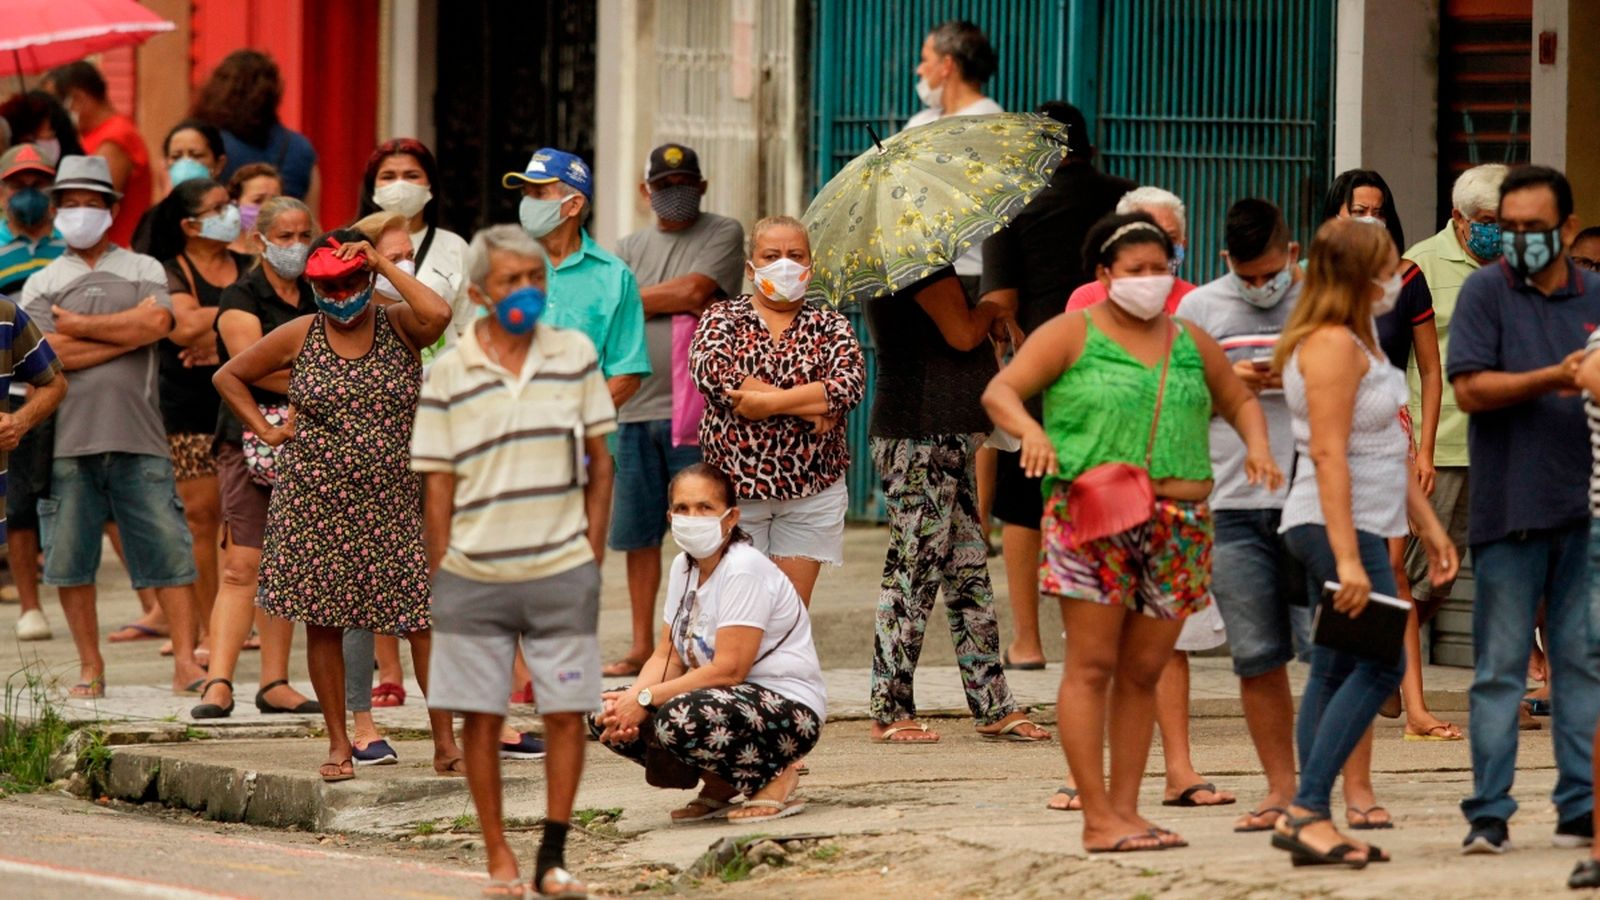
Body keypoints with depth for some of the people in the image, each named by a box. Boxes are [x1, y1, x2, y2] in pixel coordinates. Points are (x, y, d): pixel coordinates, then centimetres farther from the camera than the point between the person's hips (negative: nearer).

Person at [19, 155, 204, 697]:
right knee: (70, 559, 2)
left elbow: (158, 321, -8)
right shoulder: (42, 285, 11)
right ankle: (90, 668, 12)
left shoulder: (143, 271, 13)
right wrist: (130, 332, -4)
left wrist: (81, 324, -3)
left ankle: (186, 663, -3)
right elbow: (58, 353, -6)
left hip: (138, 436, 0)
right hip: (68, 439, 1)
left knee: (168, 551, -5)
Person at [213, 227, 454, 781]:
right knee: (323, 622, 3)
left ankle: (445, 743, -1)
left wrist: (385, 264, -14)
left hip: (394, 502, -1)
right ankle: (338, 744, 13)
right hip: (316, 503, 1)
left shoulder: (398, 327, 2)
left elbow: (439, 315, -22)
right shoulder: (299, 337, 5)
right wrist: (267, 431, 5)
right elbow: (229, 377, 16)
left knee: (425, 615, -5)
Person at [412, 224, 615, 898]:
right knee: (481, 718, 1)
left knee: (567, 714, -1)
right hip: (474, 578, -1)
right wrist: (440, 580, -2)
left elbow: (599, 464, 10)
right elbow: (439, 486, 2)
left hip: (562, 573, 1)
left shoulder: (575, 355, 5)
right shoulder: (449, 374, 0)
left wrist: (592, 556, 3)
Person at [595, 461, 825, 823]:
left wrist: (644, 698, -23)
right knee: (606, 716, -3)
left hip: (790, 710, -9)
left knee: (678, 720, -36)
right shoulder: (684, 566, 9)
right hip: (732, 700, 9)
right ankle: (719, 786, 7)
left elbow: (728, 669, -24)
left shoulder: (745, 570, -18)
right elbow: (668, 658, 6)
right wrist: (630, 699, -15)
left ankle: (774, 777, -11)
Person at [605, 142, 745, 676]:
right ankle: (642, 646, 16)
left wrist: (635, 299, 2)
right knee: (638, 534, 7)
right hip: (637, 406, 5)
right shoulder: (631, 247, 19)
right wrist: (672, 303, -8)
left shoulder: (723, 234, 6)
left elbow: (694, 290, -10)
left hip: (693, 407, -5)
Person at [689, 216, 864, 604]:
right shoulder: (722, 319, 5)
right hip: (733, 485, -1)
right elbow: (711, 373, -15)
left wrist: (766, 402, -20)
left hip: (811, 494, 1)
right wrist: (808, 408, -16)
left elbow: (851, 384, -11)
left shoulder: (830, 326, 7)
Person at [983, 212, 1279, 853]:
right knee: (1091, 667, -6)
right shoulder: (1074, 334, 2)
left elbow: (1238, 399, 28)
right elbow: (999, 391, -3)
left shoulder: (1190, 342, 16)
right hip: (1092, 516, -5)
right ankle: (1097, 818, -7)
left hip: (1177, 528, 5)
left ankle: (1126, 810, 12)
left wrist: (1256, 445, 6)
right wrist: (1031, 431, -24)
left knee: (1143, 673, 6)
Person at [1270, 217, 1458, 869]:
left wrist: (1428, 523, 23)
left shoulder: (1356, 342, 18)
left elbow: (1387, 449, 24)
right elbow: (1328, 455, -21)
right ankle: (1307, 811, -14)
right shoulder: (1332, 344, -15)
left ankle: (1307, 820, 7)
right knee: (1381, 666, -12)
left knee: (1336, 672, 8)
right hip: (1338, 526, -10)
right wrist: (1347, 560, -25)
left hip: (1359, 525, 10)